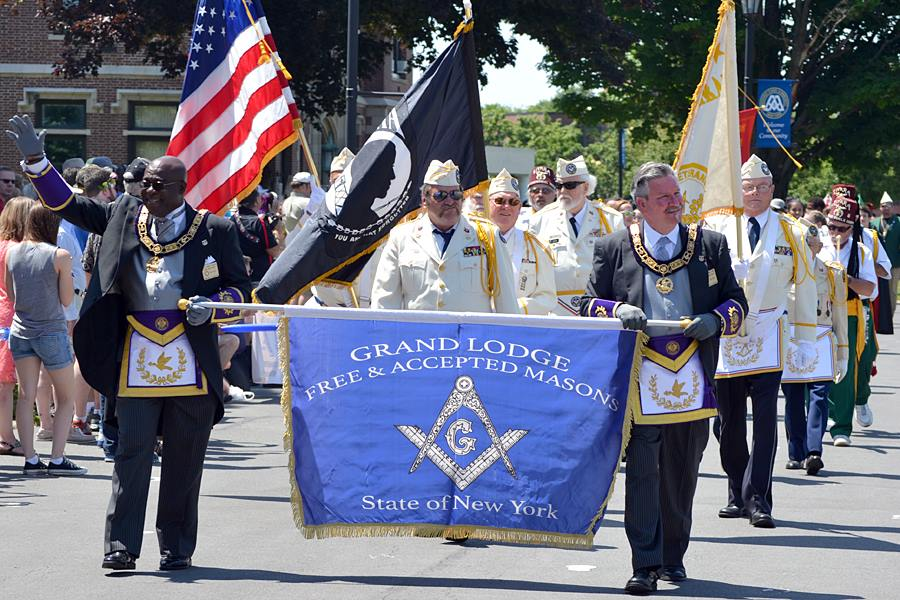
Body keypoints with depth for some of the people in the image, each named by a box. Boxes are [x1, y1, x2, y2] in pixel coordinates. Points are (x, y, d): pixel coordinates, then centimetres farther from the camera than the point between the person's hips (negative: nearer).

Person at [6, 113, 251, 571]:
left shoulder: (215, 231, 1)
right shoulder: (125, 215, 8)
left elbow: (240, 289, 9)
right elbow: (66, 204, 10)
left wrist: (211, 307, -11)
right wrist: (35, 159, -1)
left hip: (191, 364, -1)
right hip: (136, 361, 1)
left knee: (184, 460, 6)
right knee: (131, 453, -3)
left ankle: (177, 548, 16)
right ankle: (121, 546, -2)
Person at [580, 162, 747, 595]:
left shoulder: (710, 245, 10)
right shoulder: (613, 248, 5)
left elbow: (736, 300, 13)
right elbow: (589, 305, 8)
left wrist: (715, 320, -9)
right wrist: (618, 310, -13)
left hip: (693, 381, 2)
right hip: (640, 380, -2)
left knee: (681, 474, 10)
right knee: (642, 473, -10)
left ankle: (673, 557, 24)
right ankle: (645, 565, -10)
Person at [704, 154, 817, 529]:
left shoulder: (791, 234, 7)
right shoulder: (717, 227, 7)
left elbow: (805, 288, 10)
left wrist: (806, 340, 7)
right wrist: (726, 270, -23)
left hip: (768, 335, -1)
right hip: (724, 335, 1)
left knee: (765, 417, -11)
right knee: (730, 420, 6)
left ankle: (758, 499, -12)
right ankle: (737, 494, 20)